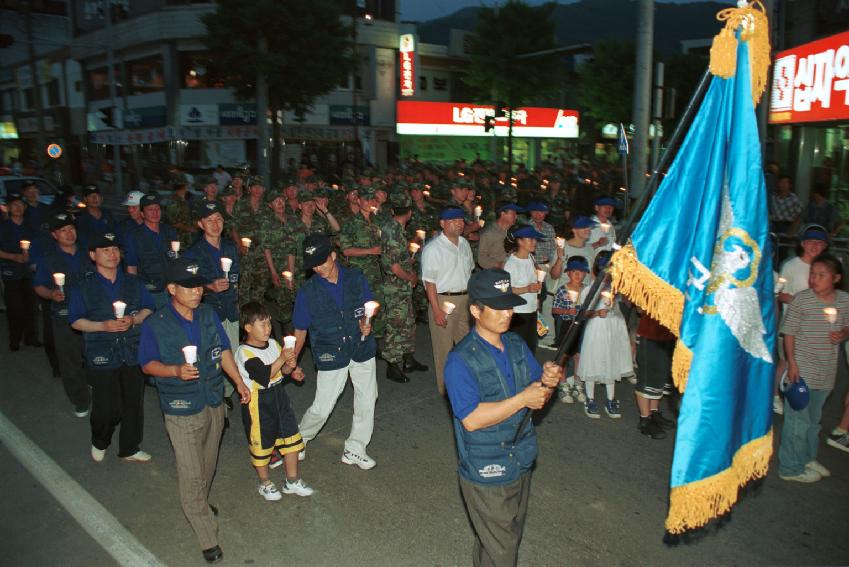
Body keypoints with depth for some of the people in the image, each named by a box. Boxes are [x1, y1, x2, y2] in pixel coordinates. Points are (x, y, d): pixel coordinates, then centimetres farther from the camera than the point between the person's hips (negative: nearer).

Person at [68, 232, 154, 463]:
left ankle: (129, 448, 28)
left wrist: (134, 319, -12)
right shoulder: (83, 288, -1)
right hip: (102, 357, -3)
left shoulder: (133, 283, 6)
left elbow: (149, 309, 9)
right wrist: (103, 326, -16)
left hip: (133, 354, 3)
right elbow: (75, 321, 0)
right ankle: (99, 443, 32)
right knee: (107, 408, 0)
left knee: (134, 403, 9)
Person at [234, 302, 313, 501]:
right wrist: (282, 359, -33)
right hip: (258, 403, -6)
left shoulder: (273, 344, 2)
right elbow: (264, 376, -29)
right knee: (262, 443, 10)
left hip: (279, 397, 7)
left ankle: (292, 481, 27)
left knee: (291, 438, 11)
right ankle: (265, 483, 32)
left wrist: (290, 367, -12)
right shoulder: (245, 352, -19)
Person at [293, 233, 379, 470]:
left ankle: (354, 450, 29)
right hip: (331, 355, -3)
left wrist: (366, 323, -13)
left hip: (362, 349, 3)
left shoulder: (355, 278, -5)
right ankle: (300, 439, 31)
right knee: (321, 408, 0)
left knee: (366, 401, 10)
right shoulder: (308, 292, -10)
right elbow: (301, 330, -2)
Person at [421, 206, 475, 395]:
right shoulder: (433, 248, -14)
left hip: (464, 299, 7)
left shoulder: (464, 243, 9)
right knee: (444, 348, 3)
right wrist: (437, 310, -18)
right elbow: (429, 282, -15)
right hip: (443, 300, -7)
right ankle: (445, 389, 17)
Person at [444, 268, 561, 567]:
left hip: (521, 464, 7)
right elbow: (471, 419, -26)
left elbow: (536, 397, 6)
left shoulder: (517, 345, 1)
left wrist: (547, 381, -16)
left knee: (510, 539, 25)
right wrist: (523, 399, -27)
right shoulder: (461, 360, -20)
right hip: (486, 474, -7)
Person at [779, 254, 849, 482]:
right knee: (798, 419, 0)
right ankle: (791, 467, 13)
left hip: (826, 372, 5)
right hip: (802, 369, -5)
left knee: (814, 418, 21)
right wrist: (792, 362, -14)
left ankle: (808, 458, 38)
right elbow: (789, 333, -9)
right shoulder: (801, 299, -12)